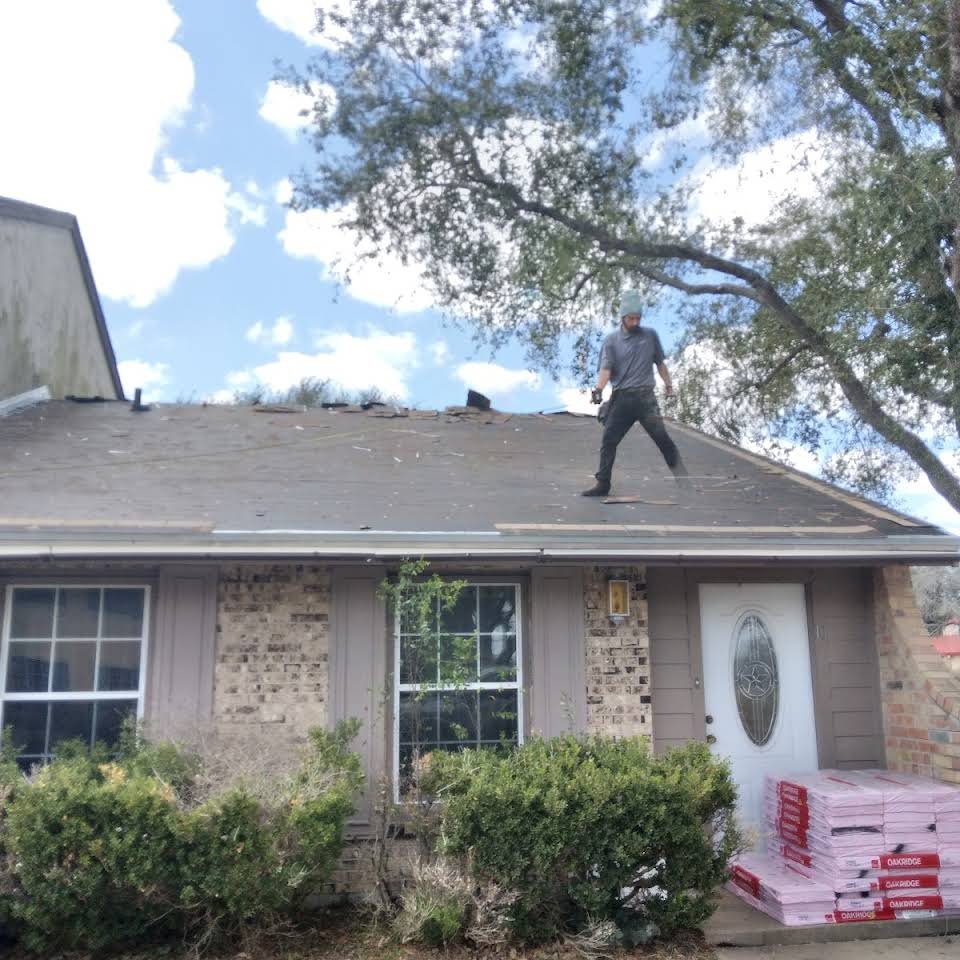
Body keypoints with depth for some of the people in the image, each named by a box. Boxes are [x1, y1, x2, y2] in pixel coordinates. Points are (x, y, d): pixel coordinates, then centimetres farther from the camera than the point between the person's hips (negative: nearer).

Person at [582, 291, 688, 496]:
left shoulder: (650, 335, 10)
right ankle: (602, 484, 8)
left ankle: (681, 474, 6)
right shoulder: (611, 340, 5)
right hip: (621, 398, 1)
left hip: (645, 396, -1)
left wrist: (668, 384, 16)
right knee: (608, 440, -1)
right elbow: (606, 368, -5)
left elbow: (659, 362, 19)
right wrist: (598, 389, -22)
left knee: (660, 435, -10)